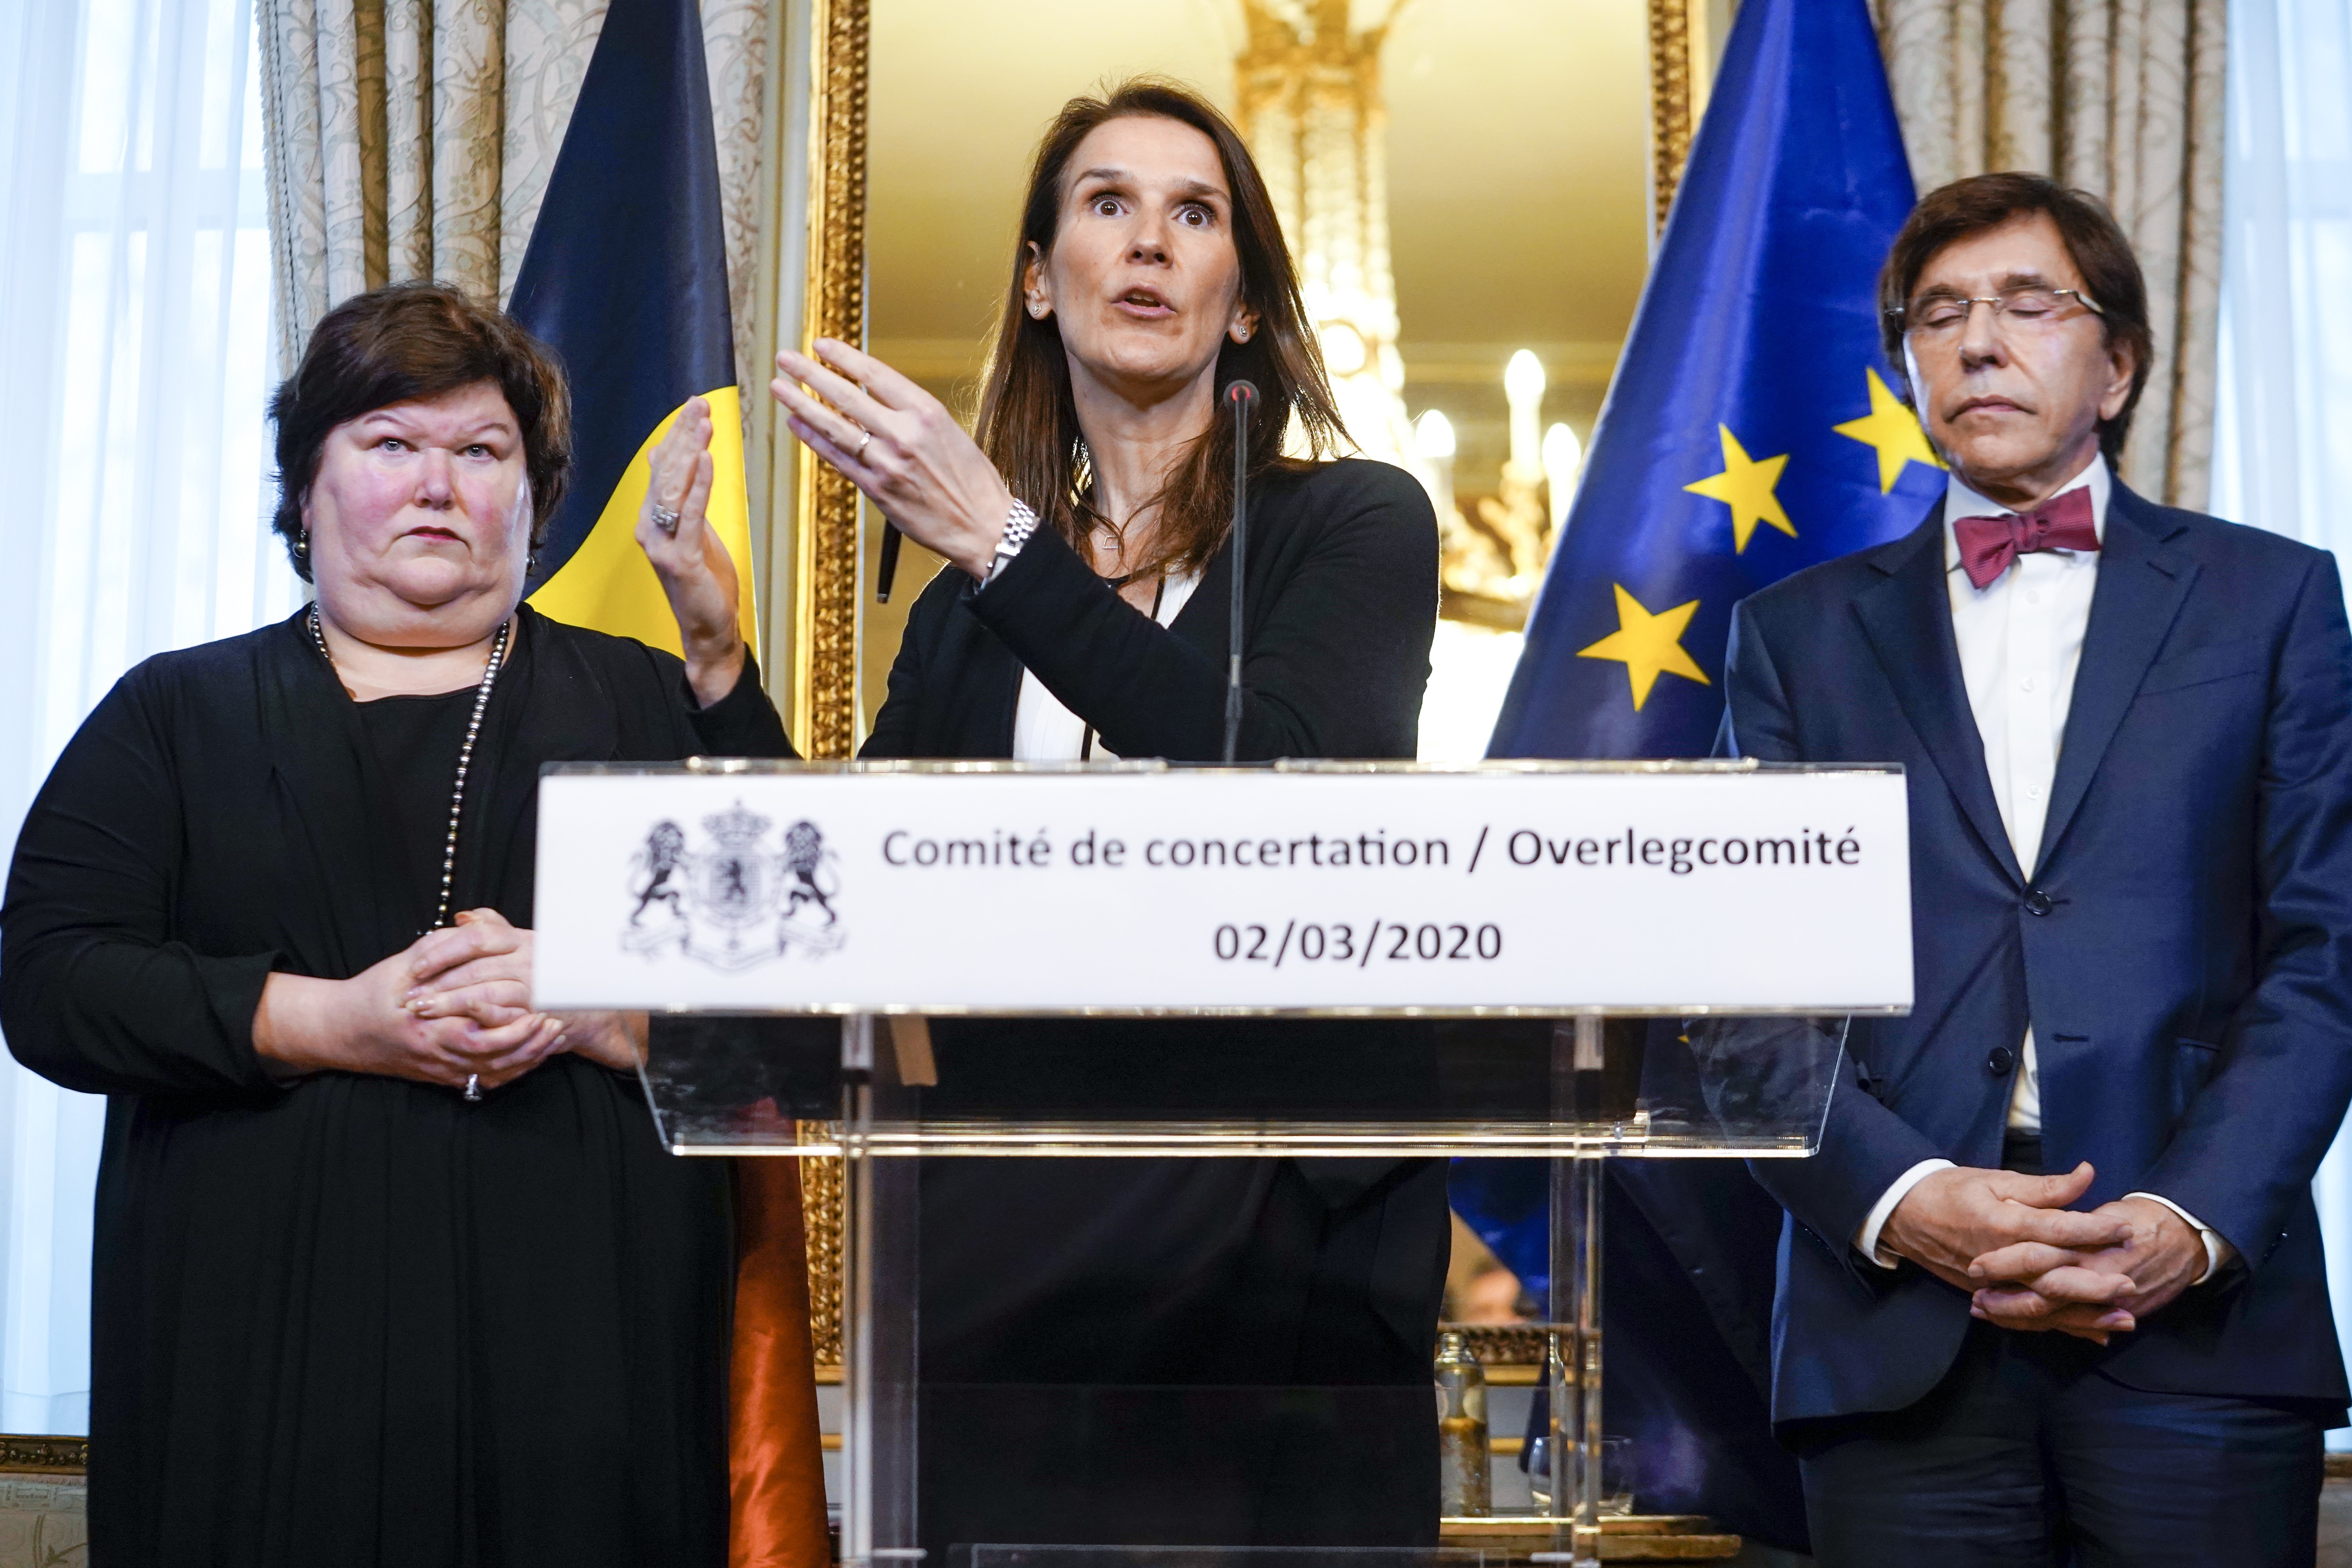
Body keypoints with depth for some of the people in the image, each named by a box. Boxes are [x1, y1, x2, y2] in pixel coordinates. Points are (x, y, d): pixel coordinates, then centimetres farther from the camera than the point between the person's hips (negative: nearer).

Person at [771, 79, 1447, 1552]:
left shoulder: (1358, 523, 2)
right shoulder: (967, 609, 13)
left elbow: (1287, 777, -17)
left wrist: (1003, 543, -17)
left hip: (1280, 1248, -3)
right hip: (1013, 1251, 3)